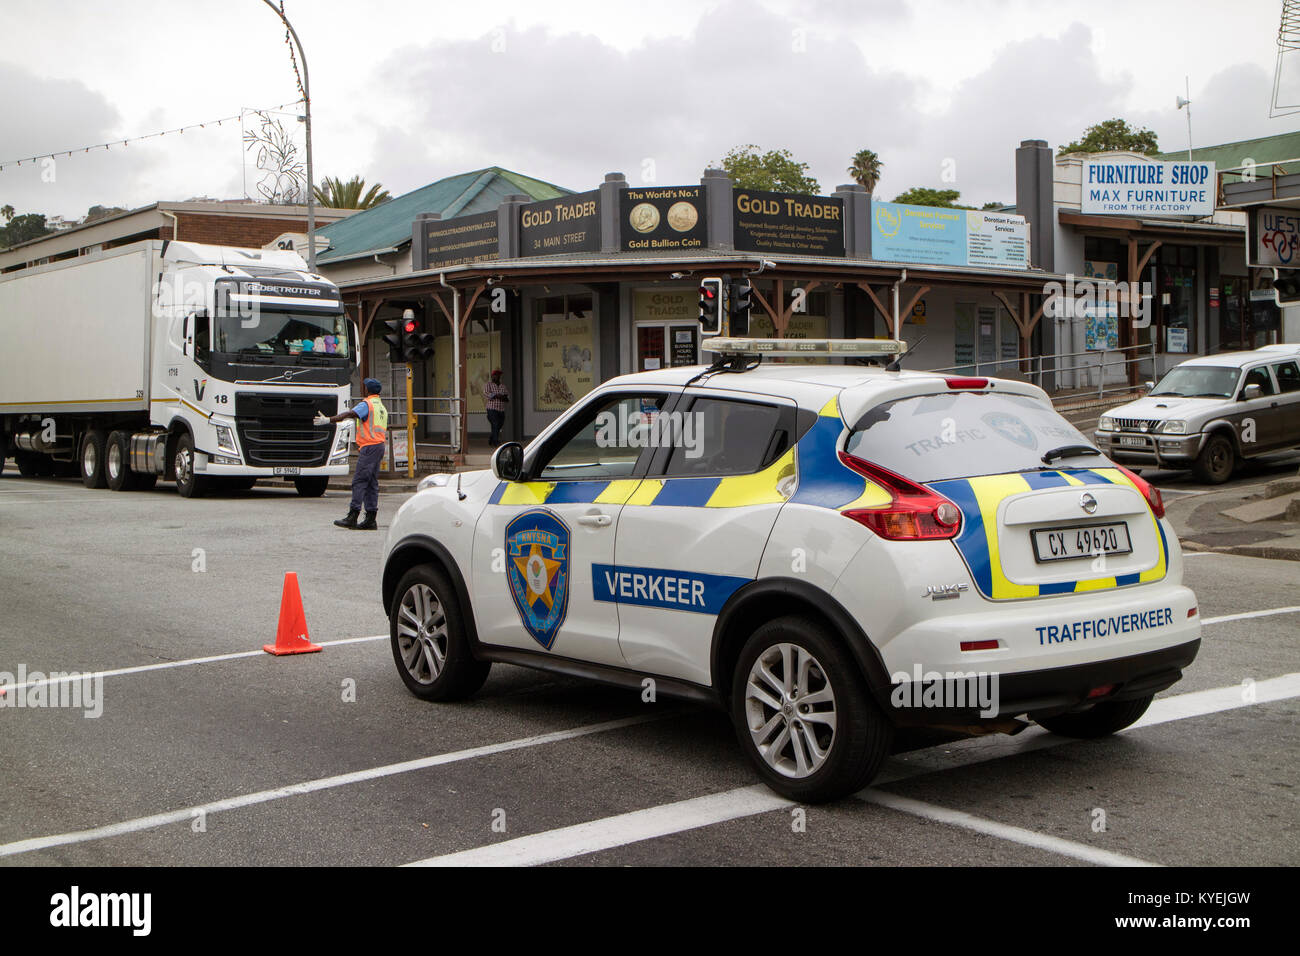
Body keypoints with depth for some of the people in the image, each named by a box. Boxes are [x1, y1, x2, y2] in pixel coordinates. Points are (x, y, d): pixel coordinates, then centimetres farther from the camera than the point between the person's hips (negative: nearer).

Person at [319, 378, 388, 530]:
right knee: (372, 483, 9)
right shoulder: (382, 407, 21)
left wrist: (329, 420, -23)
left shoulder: (366, 404, -7)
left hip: (369, 446, -9)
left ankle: (352, 517, -17)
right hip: (379, 445, 9)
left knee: (359, 481, -12)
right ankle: (371, 520, 7)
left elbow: (349, 414, -21)